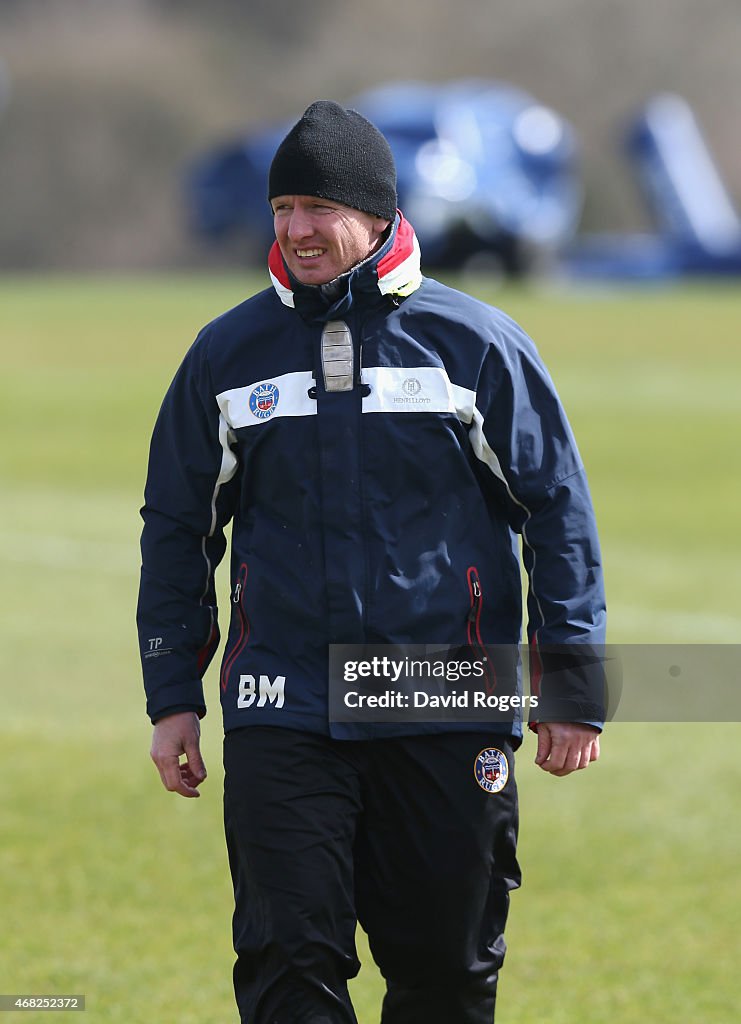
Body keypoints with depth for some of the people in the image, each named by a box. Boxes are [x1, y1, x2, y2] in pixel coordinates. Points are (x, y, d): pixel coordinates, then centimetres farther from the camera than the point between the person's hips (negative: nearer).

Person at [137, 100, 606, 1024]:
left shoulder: (478, 345, 0)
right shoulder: (228, 356, 6)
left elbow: (560, 516, 4)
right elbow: (176, 530, 15)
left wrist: (574, 694, 0)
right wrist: (172, 698, 9)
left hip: (448, 719, -1)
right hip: (282, 707, 1)